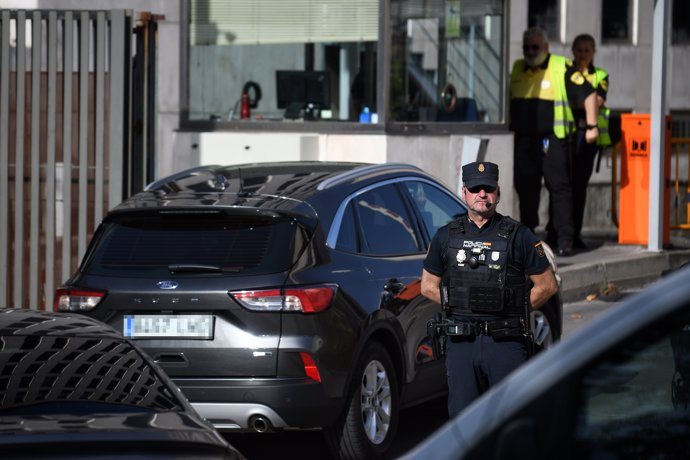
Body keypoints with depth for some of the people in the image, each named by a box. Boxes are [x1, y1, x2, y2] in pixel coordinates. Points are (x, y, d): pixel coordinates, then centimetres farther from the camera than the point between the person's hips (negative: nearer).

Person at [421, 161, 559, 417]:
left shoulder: (518, 236, 2)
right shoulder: (446, 237, 9)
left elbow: (547, 285, 6)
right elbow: (428, 285, 18)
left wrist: (512, 309, 1)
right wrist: (461, 306, 7)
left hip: (506, 342, -2)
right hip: (461, 343, 2)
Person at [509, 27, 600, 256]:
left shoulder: (562, 68, -5)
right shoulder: (517, 69, 13)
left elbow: (588, 94, -6)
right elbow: (510, 100, 24)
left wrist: (592, 126, -9)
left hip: (553, 140, -5)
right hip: (524, 139, 5)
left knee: (559, 187, -6)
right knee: (525, 187, 7)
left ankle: (564, 238, -6)